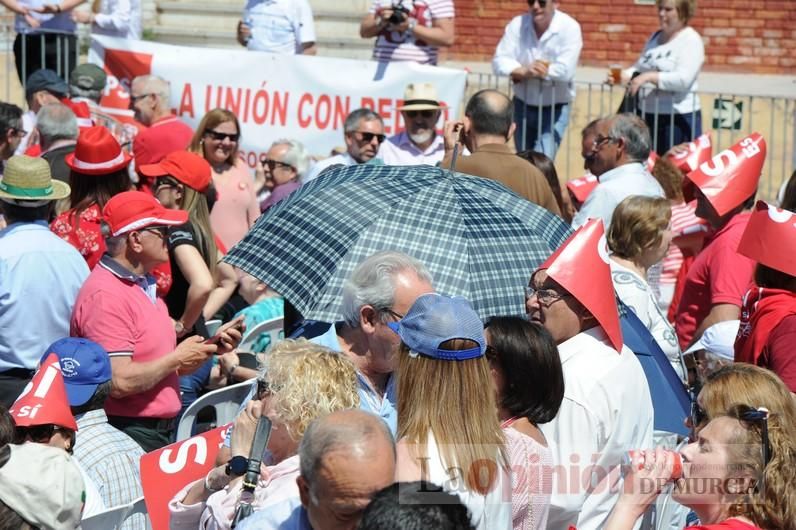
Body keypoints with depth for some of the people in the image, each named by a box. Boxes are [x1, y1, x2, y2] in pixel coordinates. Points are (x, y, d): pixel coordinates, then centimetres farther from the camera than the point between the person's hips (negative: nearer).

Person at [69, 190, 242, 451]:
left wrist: (209, 347, 5)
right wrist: (177, 359, -12)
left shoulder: (143, 286, 16)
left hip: (160, 432, 9)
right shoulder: (106, 296, -16)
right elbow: (120, 382, -24)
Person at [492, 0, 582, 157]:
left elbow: (565, 70, -27)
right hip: (523, 105, 4)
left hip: (554, 108, -4)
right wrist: (525, 71, -32)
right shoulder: (518, 24, -6)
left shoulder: (569, 27, -16)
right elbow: (499, 61, -11)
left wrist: (518, 72, -19)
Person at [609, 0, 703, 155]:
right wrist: (624, 76, -6)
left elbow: (683, 79, -21)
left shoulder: (691, 40, -10)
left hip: (678, 119, -7)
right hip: (646, 115, 7)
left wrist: (649, 77, -27)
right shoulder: (656, 37, 14)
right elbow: (640, 68, 15)